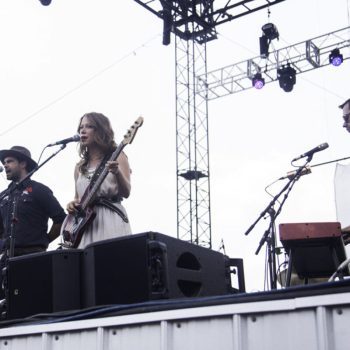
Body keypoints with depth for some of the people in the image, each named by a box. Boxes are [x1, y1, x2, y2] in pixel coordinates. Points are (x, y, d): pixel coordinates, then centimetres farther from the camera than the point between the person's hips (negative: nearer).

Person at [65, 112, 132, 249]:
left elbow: (126, 193, -6)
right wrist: (73, 204, 3)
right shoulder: (80, 167, 19)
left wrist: (117, 172, -24)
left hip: (111, 217, -4)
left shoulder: (116, 157, 5)